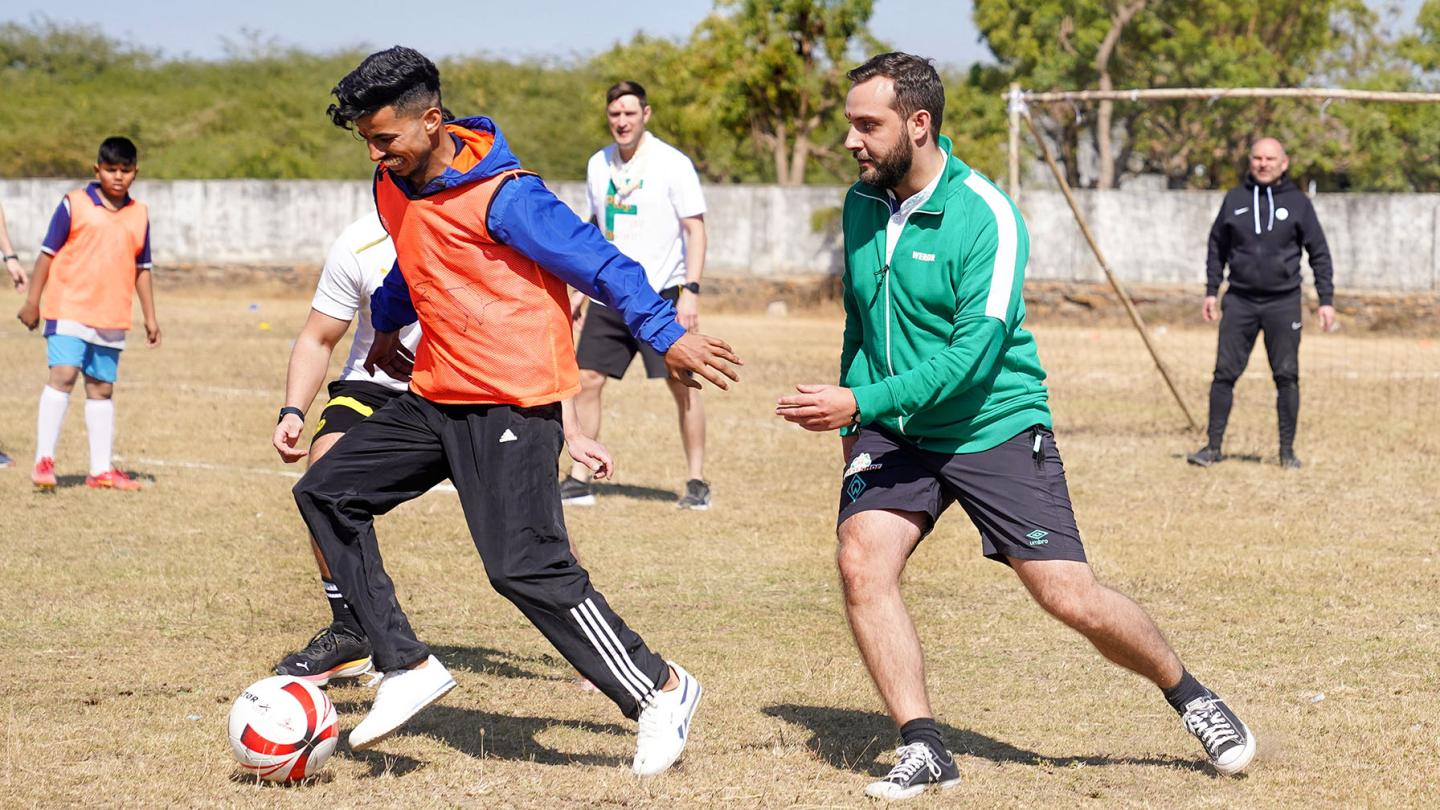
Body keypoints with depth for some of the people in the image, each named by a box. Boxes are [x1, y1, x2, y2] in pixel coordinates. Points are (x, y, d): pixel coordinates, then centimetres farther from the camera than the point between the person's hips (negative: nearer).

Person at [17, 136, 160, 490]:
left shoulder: (139, 215, 9)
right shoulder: (74, 204, -3)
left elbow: (142, 269, 16)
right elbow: (48, 253, -1)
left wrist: (150, 317, 14)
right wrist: (32, 301, -3)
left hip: (112, 318, 4)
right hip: (69, 311, -4)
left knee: (102, 388, 9)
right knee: (62, 376, -15)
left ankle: (101, 469, 14)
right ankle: (44, 460, -11)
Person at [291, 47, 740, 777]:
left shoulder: (501, 197, -18)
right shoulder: (393, 189, 8)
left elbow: (596, 260, -19)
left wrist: (667, 335, -24)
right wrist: (386, 326, 40)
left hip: (510, 404, -9)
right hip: (436, 396, 9)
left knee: (527, 567, -15)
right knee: (327, 493, 7)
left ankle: (660, 692, -1)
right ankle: (405, 668, 6)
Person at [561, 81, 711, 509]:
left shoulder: (672, 164, -8)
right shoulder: (599, 164, 9)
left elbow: (695, 229, -9)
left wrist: (690, 290, -18)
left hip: (661, 292, -5)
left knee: (682, 385, -6)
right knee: (586, 379, 1)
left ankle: (697, 482, 5)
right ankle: (579, 480, 8)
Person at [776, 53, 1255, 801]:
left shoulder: (986, 219, -19)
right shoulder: (861, 204, 2)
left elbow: (970, 356, -25)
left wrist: (861, 403, -31)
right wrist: (850, 424, 15)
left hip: (992, 427, -5)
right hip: (892, 431, 5)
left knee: (1069, 596, -5)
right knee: (861, 563, -20)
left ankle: (1190, 697, 21)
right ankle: (923, 750, -12)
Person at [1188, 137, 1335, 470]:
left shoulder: (1297, 202, 1)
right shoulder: (1235, 199, 6)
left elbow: (1319, 253, 5)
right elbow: (1217, 246, 15)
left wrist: (1326, 300, -1)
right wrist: (1211, 292, 9)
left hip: (1283, 302, -1)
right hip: (1240, 300, 1)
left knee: (1287, 377, 0)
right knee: (1225, 373, -1)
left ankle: (1287, 450, 9)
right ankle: (1213, 446, 5)